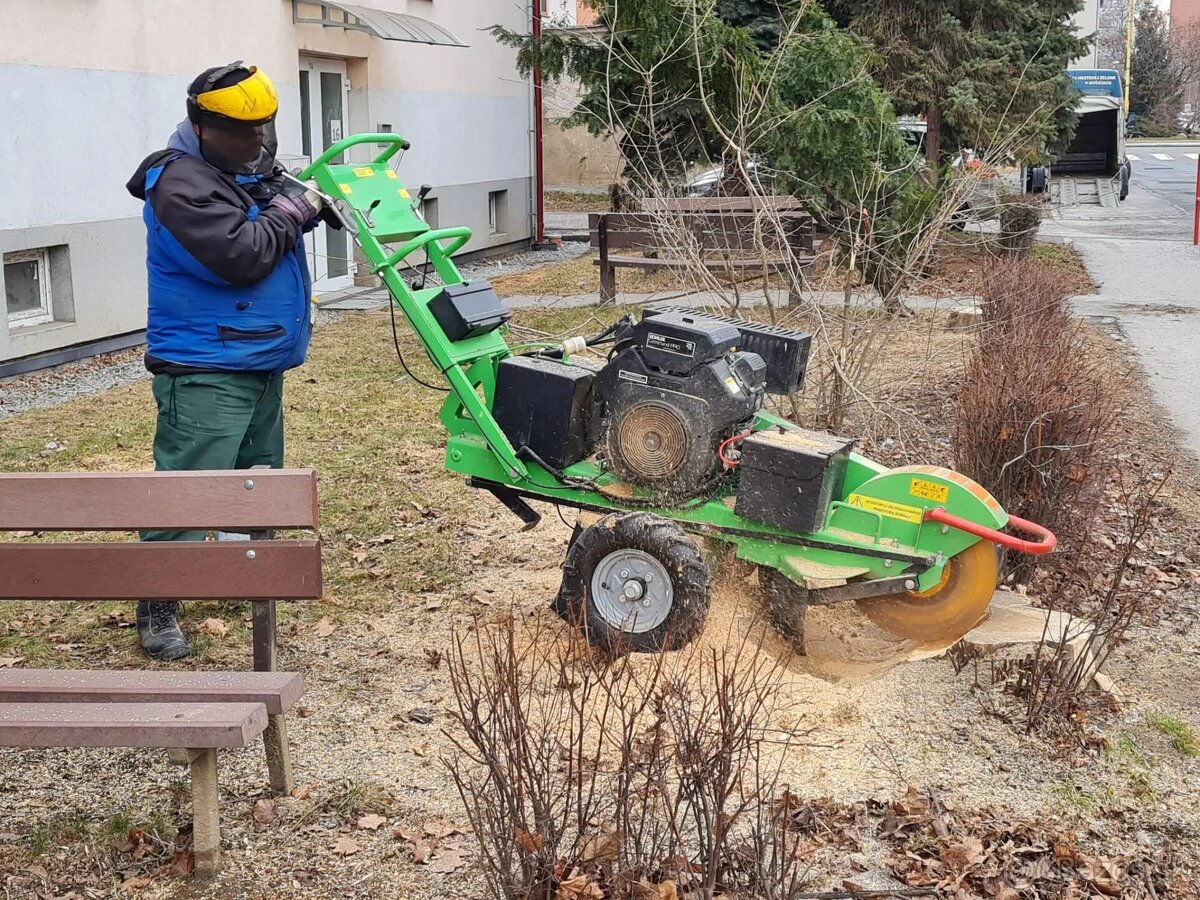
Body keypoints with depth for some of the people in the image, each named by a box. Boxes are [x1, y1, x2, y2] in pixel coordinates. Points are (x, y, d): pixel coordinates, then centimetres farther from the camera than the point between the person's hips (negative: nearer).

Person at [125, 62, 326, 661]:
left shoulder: (249, 171, 12)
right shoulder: (183, 183, -18)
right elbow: (241, 255, -27)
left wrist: (310, 197, 3)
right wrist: (292, 209, -13)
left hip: (261, 363, 10)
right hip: (205, 371, -10)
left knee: (259, 473, 20)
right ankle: (157, 608, -3)